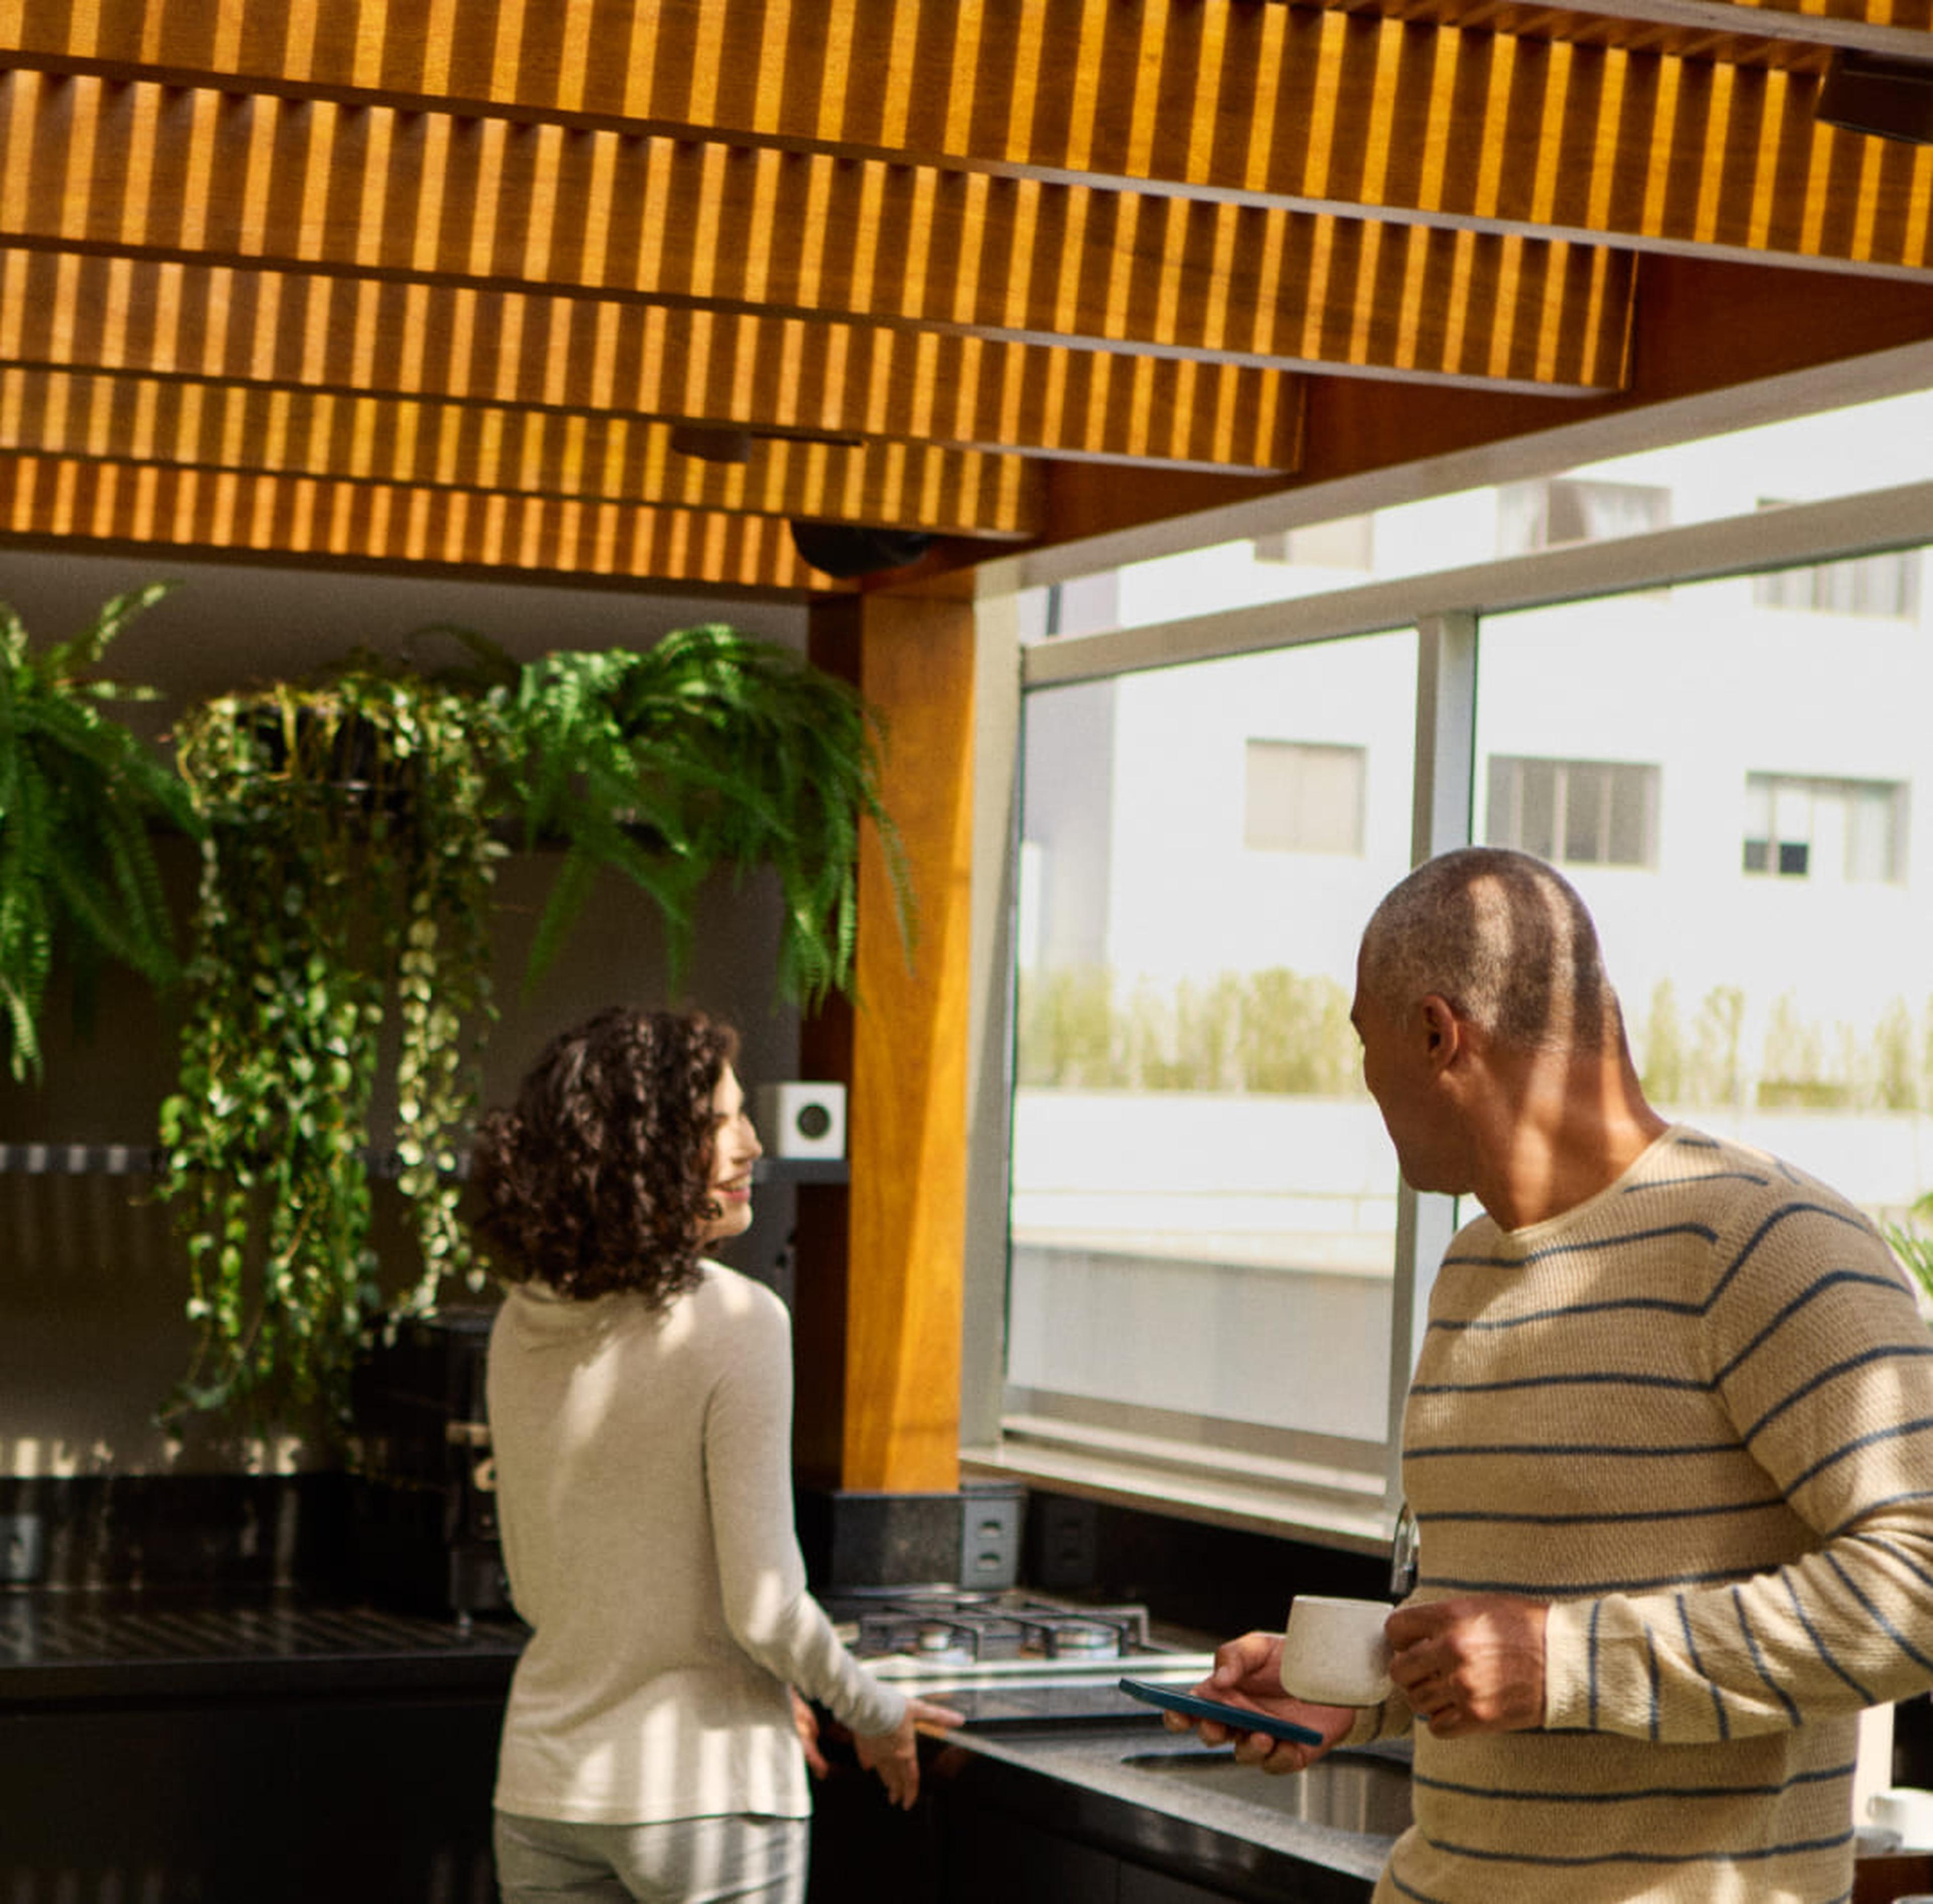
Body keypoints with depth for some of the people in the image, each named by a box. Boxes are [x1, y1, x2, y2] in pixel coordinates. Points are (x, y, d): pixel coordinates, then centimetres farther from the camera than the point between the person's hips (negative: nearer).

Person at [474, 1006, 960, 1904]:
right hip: (704, 1791, -5)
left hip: (542, 1788, 6)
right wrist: (874, 1713, 2)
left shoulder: (525, 1325, 3)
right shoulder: (736, 1324, -16)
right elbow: (762, 1608, -17)